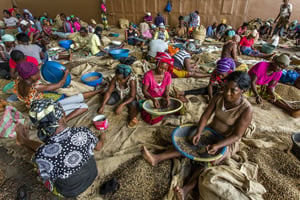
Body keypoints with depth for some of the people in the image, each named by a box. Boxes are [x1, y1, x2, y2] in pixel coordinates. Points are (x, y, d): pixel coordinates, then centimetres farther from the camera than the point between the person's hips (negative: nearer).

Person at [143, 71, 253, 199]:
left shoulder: (246, 110, -23)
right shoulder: (218, 97, -10)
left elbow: (236, 135, -21)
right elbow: (205, 116, -11)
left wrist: (217, 145, -34)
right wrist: (198, 133, -25)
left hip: (228, 142, -4)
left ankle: (187, 189, -36)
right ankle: (158, 158, -22)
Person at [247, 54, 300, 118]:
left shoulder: (278, 73, -6)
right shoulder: (261, 66, -25)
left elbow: (271, 86, -4)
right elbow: (252, 82, -26)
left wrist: (272, 94, -27)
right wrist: (257, 95, -38)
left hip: (262, 87, 4)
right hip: (249, 85, -4)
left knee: (276, 97, -20)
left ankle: (292, 110, -35)